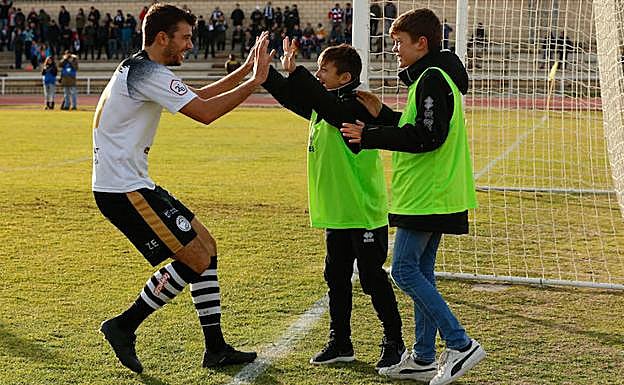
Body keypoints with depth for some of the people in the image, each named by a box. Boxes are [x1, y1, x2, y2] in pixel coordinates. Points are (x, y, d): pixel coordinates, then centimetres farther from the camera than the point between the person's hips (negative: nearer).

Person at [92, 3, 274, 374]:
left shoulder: (141, 69, 16)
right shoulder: (148, 72, -17)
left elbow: (199, 96, 25)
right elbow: (205, 112, -22)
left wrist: (245, 69, 19)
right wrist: (255, 81, -14)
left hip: (134, 184, 11)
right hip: (122, 189, -11)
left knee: (206, 245, 11)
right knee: (196, 258, -9)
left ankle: (216, 348, 15)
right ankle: (124, 327, 2)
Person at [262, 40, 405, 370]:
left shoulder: (356, 108, -17)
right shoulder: (323, 106, 9)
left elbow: (329, 105, -34)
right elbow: (291, 96, 15)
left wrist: (295, 71, -35)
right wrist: (265, 71, 4)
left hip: (363, 213, -9)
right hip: (335, 212, 9)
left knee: (372, 278, 0)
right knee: (336, 277, 14)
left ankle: (394, 344, 13)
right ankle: (340, 344, 25)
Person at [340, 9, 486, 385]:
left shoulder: (432, 79, -15)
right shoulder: (431, 77, 18)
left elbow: (427, 137, -23)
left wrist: (370, 136, -18)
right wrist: (382, 114, 12)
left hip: (427, 195, -11)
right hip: (434, 194, 11)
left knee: (405, 270, -9)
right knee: (421, 273, 12)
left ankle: (461, 344, -8)